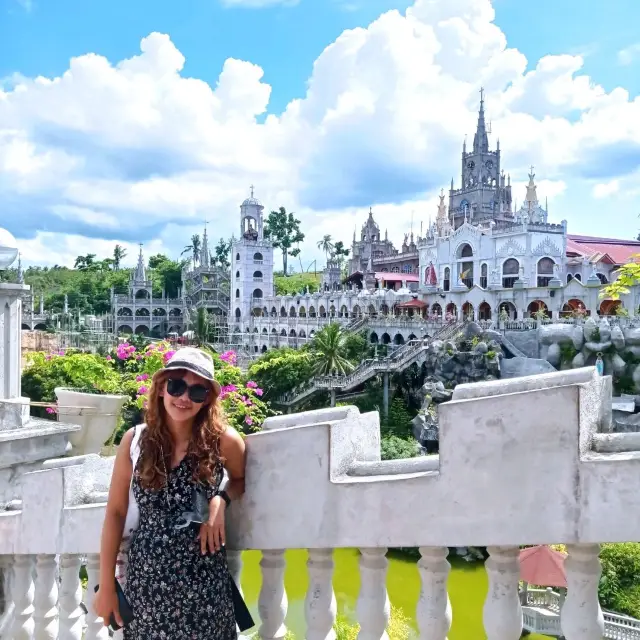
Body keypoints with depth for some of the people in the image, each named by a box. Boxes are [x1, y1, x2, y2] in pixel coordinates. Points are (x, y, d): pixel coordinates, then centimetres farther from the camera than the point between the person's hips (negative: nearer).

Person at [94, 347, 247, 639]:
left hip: (202, 581, -1)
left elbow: (241, 480, 10)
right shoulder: (135, 439, -5)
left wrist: (221, 500, -12)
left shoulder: (223, 441, -10)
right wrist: (106, 585, 2)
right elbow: (116, 512, 1)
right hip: (144, 579, 2)